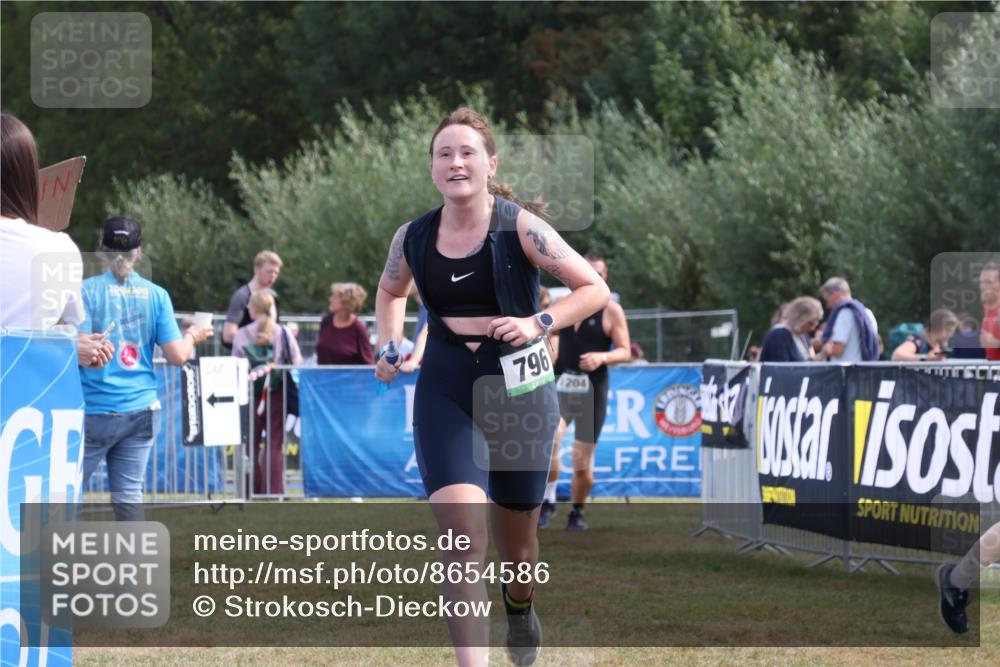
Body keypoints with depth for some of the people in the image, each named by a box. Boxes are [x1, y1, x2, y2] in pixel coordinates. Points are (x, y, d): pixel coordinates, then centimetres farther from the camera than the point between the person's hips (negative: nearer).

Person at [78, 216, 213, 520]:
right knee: (129, 494, 6)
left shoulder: (88, 290, -7)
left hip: (95, 408, -4)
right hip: (141, 409, 4)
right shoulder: (156, 295, 2)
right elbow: (177, 355, -1)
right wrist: (192, 336, 19)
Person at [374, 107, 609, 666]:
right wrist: (389, 346, 7)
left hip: (519, 389, -1)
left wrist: (538, 324, -19)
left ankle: (521, 606, 52)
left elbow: (595, 289, -7)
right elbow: (391, 290, 23)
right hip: (446, 392, 1)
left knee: (515, 540, 16)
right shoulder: (414, 239, 0)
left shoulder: (520, 227, -10)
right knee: (463, 539, -19)